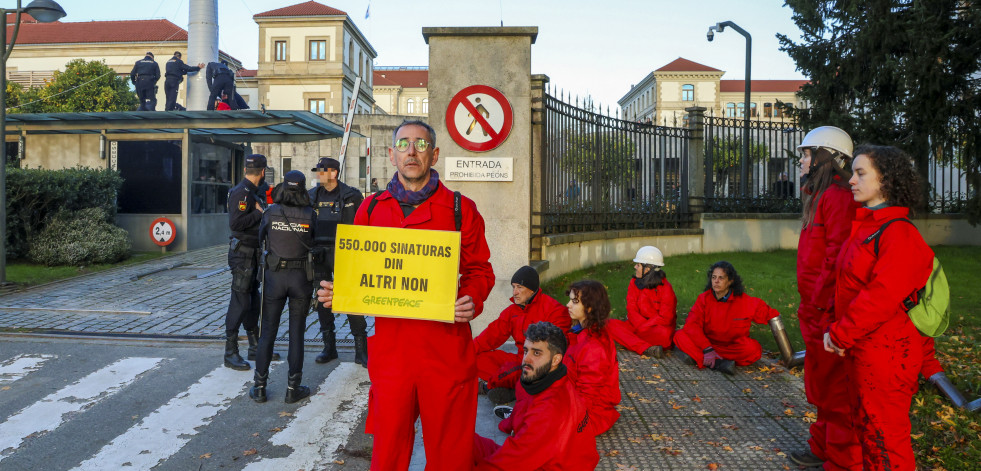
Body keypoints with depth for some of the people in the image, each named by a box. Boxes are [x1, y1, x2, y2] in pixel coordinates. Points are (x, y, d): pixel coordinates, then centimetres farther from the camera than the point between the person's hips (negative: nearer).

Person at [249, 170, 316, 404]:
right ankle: (293, 388, 13)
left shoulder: (271, 213, -6)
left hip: (274, 276, 1)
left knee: (268, 331, 10)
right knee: (296, 333, 8)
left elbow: (260, 238, 8)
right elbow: (314, 242, 1)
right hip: (301, 277, -1)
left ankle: (259, 387, 16)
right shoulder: (309, 215, -8)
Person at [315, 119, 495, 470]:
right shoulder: (370, 208, 9)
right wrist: (336, 292, -4)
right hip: (389, 346, 2)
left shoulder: (461, 209, 2)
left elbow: (479, 270, 6)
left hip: (446, 348, -1)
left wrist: (472, 299, -14)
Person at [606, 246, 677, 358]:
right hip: (638, 325, 5)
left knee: (664, 333, -40)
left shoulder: (666, 288, -10)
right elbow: (631, 310, -2)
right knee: (610, 323, -22)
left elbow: (664, 318, -14)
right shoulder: (634, 283, 5)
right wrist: (642, 324, -19)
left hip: (658, 328, -5)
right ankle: (646, 349, -37)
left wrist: (642, 328, -17)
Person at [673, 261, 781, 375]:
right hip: (707, 344, 0)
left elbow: (771, 315, 2)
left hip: (733, 347, 0)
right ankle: (719, 364, -34)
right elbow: (692, 324, -18)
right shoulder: (704, 298, -8)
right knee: (680, 335, -24)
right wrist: (707, 349, -31)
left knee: (753, 349, -33)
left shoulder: (745, 302, -8)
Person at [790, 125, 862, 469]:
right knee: (820, 382, 20)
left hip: (828, 310, -11)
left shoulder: (837, 197, -16)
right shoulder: (819, 196, 17)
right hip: (815, 308, 11)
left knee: (835, 388, 0)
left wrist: (820, 301, -21)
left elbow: (837, 256, -23)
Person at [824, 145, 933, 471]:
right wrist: (838, 331, 6)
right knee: (865, 427, 22)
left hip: (884, 353, -9)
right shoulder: (863, 226, 11)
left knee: (884, 435, 2)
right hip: (859, 348, 9)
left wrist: (839, 334, -18)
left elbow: (881, 296, -26)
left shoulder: (899, 234, -18)